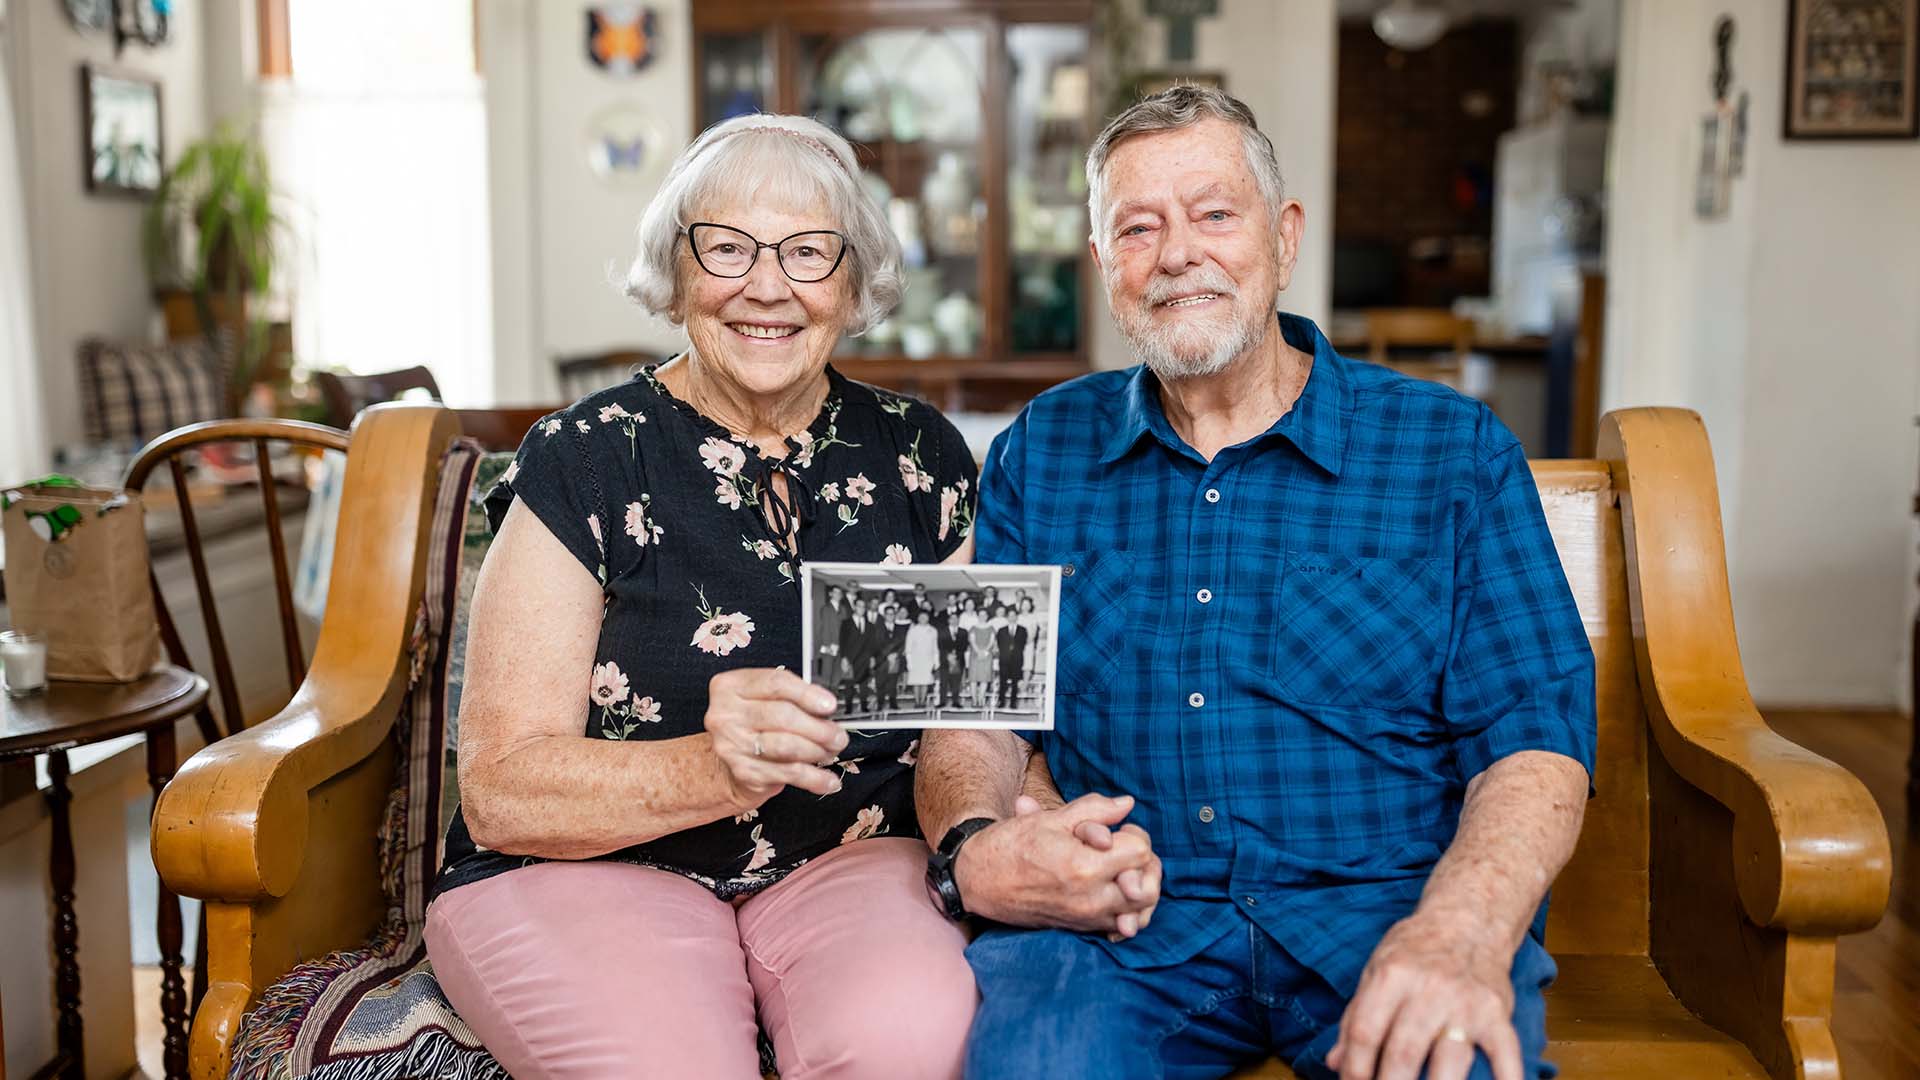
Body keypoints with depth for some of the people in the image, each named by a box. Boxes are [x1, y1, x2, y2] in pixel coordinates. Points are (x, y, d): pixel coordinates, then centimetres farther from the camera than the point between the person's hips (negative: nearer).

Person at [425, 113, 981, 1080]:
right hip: (589, 871, -2)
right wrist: (713, 770, -27)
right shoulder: (585, 462, -3)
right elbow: (500, 792, -9)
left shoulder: (919, 455, 7)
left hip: (852, 863, 2)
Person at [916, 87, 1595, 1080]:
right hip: (1116, 925, 1)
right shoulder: (1040, 452, 12)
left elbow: (1536, 737, -2)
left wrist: (1460, 933, -22)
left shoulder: (1455, 451, 5)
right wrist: (973, 852, -14)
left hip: (1384, 912, -1)